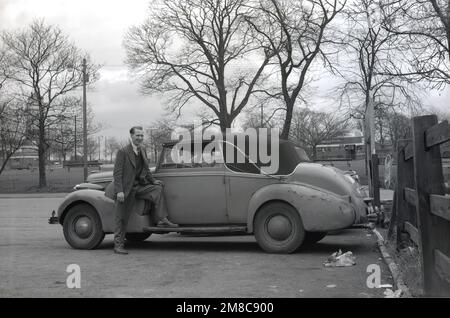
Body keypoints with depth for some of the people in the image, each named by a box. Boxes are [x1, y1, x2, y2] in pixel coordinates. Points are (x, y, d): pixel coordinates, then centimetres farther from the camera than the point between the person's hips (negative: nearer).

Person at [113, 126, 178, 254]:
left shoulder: (142, 150, 9)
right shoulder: (123, 152, -11)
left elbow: (145, 169, 20)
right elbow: (117, 173, -15)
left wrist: (153, 181, 6)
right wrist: (119, 191, -23)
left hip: (139, 185, 6)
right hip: (126, 189, -6)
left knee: (158, 188, -13)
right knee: (122, 219, -1)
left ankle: (162, 219, -12)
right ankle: (118, 245, 10)